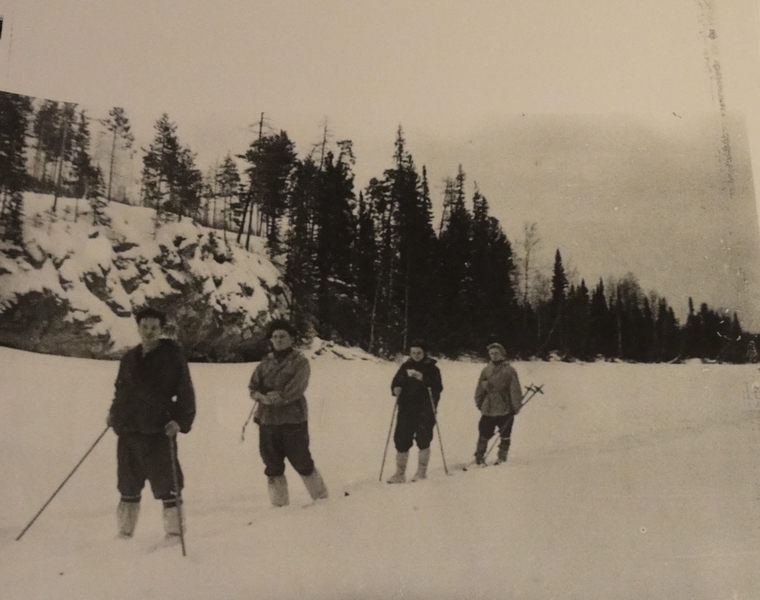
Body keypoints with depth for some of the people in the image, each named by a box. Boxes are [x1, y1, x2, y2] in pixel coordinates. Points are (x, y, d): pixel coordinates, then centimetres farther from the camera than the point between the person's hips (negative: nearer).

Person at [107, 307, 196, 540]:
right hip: (128, 430, 5)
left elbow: (185, 392, -5)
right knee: (128, 486, 13)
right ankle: (124, 531, 26)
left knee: (165, 484, -1)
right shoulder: (129, 358, 13)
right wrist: (114, 413, 11)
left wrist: (180, 421, -15)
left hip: (159, 432, -5)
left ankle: (174, 531, 10)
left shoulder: (172, 357, -3)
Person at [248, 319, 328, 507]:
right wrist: (260, 395, -14)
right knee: (272, 465, 9)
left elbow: (294, 390, -15)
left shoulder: (300, 362, -4)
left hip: (293, 420, -5)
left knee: (301, 462, 1)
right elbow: (253, 386, 9)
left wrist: (269, 397, -14)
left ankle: (321, 497, 19)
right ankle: (279, 504, 21)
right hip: (267, 420, 5)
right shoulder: (266, 362, 12)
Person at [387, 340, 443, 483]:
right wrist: (395, 389, -7)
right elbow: (395, 382, 15)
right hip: (406, 409, 3)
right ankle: (400, 473, 10)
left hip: (425, 410, -3)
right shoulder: (405, 367, 11)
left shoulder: (431, 368, 0)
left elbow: (438, 388, -10)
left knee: (423, 439, -4)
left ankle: (422, 471, 12)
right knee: (401, 439, 1)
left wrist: (424, 379, -24)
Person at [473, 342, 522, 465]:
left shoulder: (509, 370, -5)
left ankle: (502, 457, 24)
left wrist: (516, 406, -7)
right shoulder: (486, 370, 5)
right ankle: (479, 457, 16)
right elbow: (480, 388, 10)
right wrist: (479, 402, 9)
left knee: (505, 435, 10)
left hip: (505, 410, -2)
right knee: (484, 435, 3)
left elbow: (515, 390, -5)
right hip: (488, 409, 2)